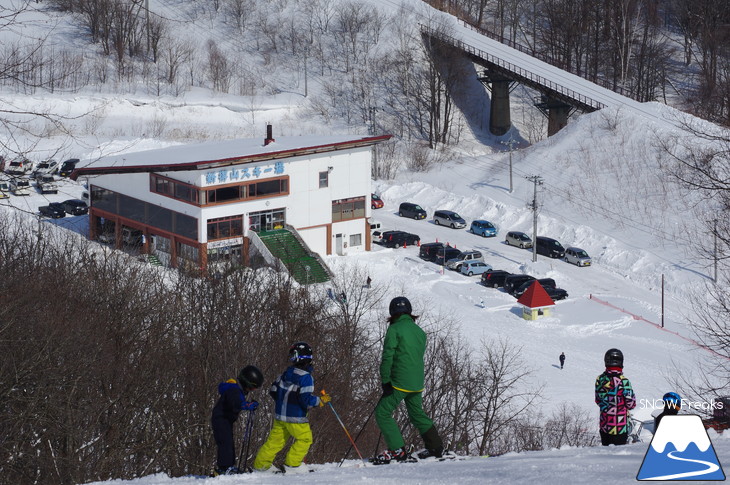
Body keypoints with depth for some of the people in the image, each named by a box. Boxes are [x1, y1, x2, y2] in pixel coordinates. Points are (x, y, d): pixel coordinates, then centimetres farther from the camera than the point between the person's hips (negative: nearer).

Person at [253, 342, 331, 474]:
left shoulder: (286, 373, 4)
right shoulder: (306, 377, -16)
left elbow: (273, 391, 13)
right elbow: (306, 399, -21)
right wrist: (320, 401, -5)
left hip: (280, 415, 6)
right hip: (296, 418, -6)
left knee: (275, 440, 13)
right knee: (305, 439, 10)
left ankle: (260, 464, 14)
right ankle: (292, 465, 6)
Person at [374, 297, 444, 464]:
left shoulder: (394, 329, -8)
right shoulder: (420, 331, 12)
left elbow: (388, 356, -15)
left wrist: (385, 381, -12)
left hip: (400, 381, -7)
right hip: (417, 383, 7)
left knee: (382, 413, -1)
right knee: (417, 414, 23)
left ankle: (397, 450, -9)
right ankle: (436, 447, 24)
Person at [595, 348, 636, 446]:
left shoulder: (600, 380, -3)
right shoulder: (624, 381, -18)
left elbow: (598, 400, 7)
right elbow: (631, 404, -13)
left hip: (604, 425, 4)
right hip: (620, 426, -4)